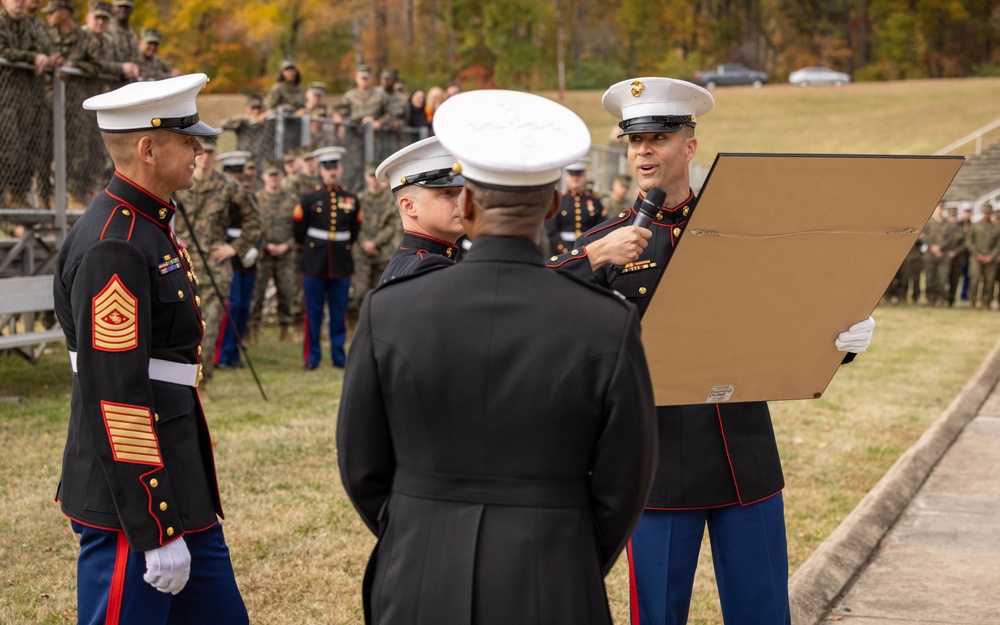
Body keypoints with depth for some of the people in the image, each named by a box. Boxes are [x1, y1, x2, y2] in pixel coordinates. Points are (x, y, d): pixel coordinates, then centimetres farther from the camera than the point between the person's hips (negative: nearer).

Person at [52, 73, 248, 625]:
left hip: (179, 482, 10)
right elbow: (114, 395, -23)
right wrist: (158, 531, -22)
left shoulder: (148, 226, 13)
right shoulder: (112, 247, -19)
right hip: (134, 497, -10)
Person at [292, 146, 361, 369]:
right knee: (313, 313, 2)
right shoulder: (309, 198, 0)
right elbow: (298, 231, 9)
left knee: (339, 313, 5)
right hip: (314, 264, -1)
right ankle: (312, 357, 8)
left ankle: (339, 356, 12)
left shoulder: (352, 200, 6)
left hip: (342, 264, 2)